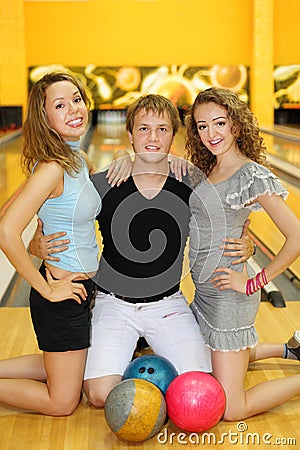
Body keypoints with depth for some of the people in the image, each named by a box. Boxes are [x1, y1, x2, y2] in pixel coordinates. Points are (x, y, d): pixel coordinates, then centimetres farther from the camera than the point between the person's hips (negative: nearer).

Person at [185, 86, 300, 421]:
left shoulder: (253, 175, -17)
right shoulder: (205, 170, 6)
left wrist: (254, 283, -16)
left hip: (229, 296, -9)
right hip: (204, 291, 9)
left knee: (231, 410, -3)